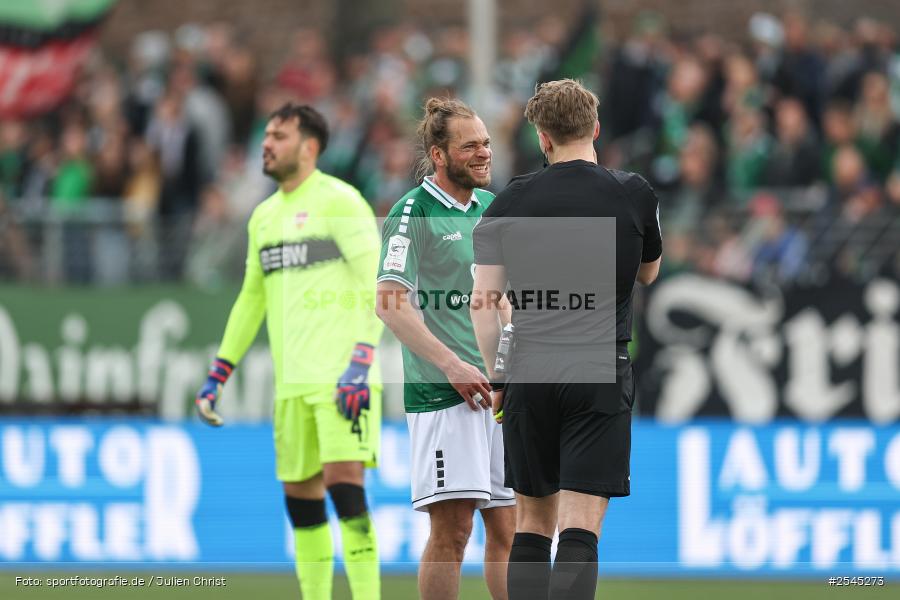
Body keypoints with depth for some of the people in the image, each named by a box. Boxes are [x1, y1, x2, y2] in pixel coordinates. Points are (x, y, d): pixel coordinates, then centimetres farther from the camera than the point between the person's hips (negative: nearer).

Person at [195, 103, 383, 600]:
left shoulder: (339, 201, -5)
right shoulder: (264, 216, 18)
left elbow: (376, 287, -11)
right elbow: (252, 298, 25)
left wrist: (360, 365, -21)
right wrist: (217, 376, 21)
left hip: (342, 378, -7)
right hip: (292, 382, 7)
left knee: (343, 481, -16)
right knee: (299, 494, 6)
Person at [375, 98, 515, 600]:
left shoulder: (494, 208, 15)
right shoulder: (414, 212, -6)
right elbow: (390, 303, -12)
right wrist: (452, 365, -18)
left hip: (501, 389, 7)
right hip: (441, 390, -7)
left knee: (507, 528, 6)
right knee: (452, 529, -9)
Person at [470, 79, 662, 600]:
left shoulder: (511, 202, 2)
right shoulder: (635, 195, 0)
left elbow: (484, 301, 1)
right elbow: (649, 274, 18)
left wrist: (495, 378, 12)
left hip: (530, 374, 2)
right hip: (601, 373, -2)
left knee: (533, 521, 13)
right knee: (580, 527, -6)